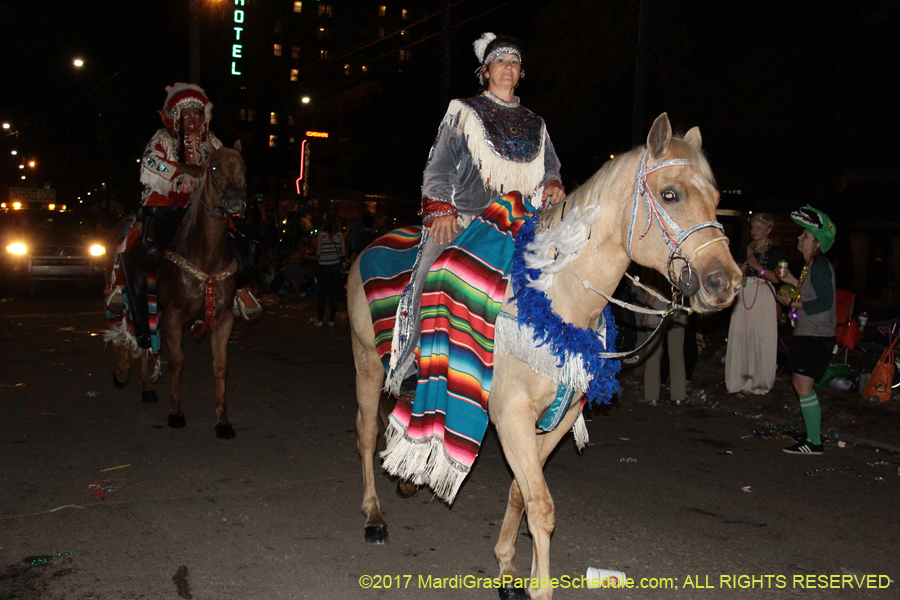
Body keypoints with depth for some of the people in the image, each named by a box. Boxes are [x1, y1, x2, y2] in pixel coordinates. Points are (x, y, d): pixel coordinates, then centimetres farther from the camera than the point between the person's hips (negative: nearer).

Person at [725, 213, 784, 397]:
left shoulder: (775, 252, 4)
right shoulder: (744, 250, 16)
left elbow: (778, 278, -8)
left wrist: (758, 267, -13)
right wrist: (747, 261, -7)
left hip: (763, 299, -4)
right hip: (743, 297, 4)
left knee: (762, 340, -5)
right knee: (741, 338, -1)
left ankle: (759, 383, 5)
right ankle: (742, 382, 6)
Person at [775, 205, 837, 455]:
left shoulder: (819, 266, -16)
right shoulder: (811, 265, 14)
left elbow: (825, 302, -22)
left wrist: (792, 303, -16)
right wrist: (794, 282, 16)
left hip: (816, 337, -11)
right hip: (808, 334, 11)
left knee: (803, 387, -7)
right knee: (799, 383, 15)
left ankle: (814, 442, -1)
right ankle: (814, 432, 23)